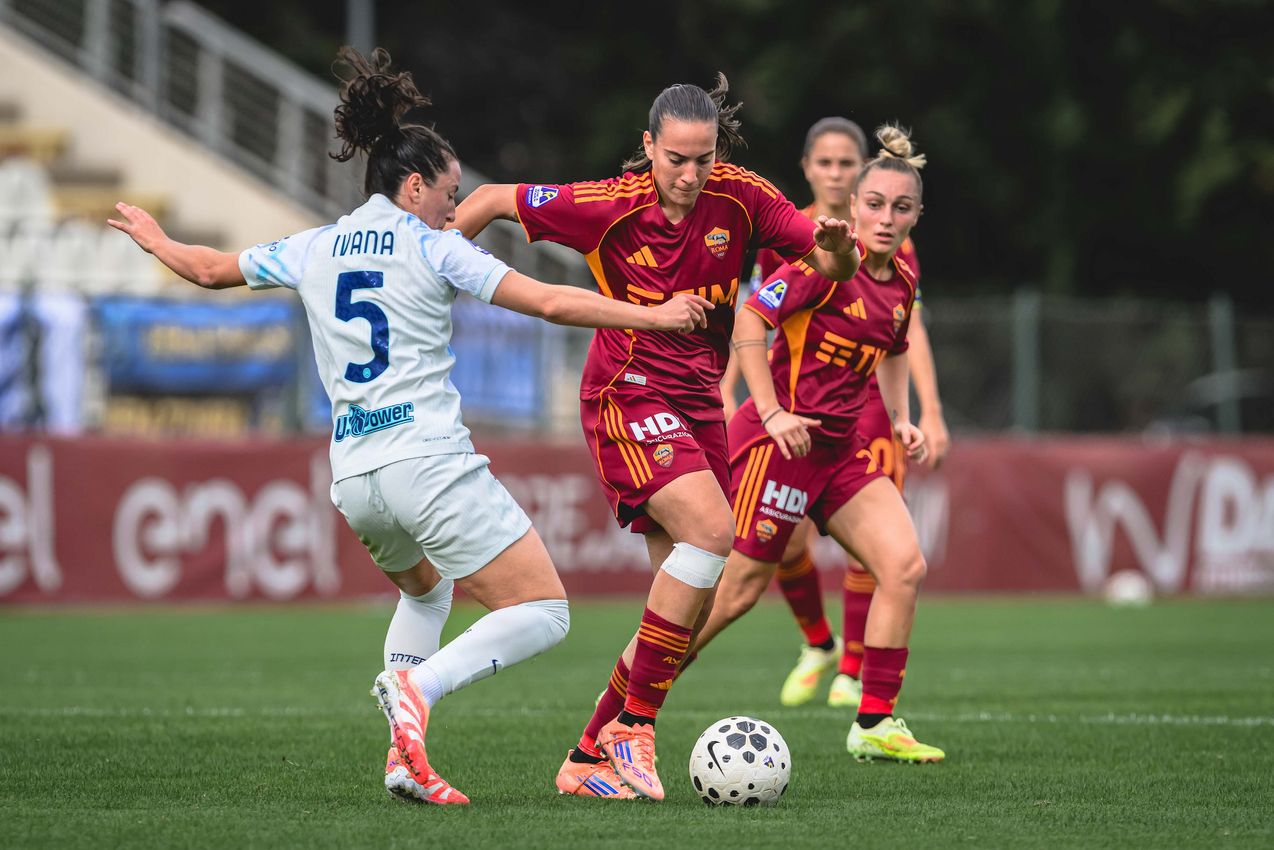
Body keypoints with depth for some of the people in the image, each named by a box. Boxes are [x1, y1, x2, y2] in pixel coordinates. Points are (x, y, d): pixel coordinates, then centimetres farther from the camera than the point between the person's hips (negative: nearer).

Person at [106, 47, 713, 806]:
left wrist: (155, 239, 49)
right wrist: (653, 316, -1)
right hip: (430, 463, -7)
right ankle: (419, 688, -27)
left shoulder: (312, 251, 13)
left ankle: (405, 755, 14)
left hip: (353, 478, 7)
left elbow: (211, 268, 29)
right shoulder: (433, 250, -2)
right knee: (543, 615, -4)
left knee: (427, 586, 34)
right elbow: (549, 301, -8)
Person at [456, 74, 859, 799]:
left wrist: (837, 246, -29)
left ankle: (589, 759, 13)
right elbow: (495, 200, -1)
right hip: (628, 394, -5)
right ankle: (633, 725, -19)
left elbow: (835, 266, -6)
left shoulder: (741, 196, -4)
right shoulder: (609, 206, -12)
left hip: (700, 401, 6)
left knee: (687, 599, 3)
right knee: (712, 529, -27)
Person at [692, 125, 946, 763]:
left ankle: (874, 725, -1)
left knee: (905, 566, -7)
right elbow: (749, 320, -17)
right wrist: (772, 412, -22)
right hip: (783, 439, -7)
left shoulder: (900, 283, 9)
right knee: (737, 591, -5)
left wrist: (901, 419, 13)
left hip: (842, 446, 7)